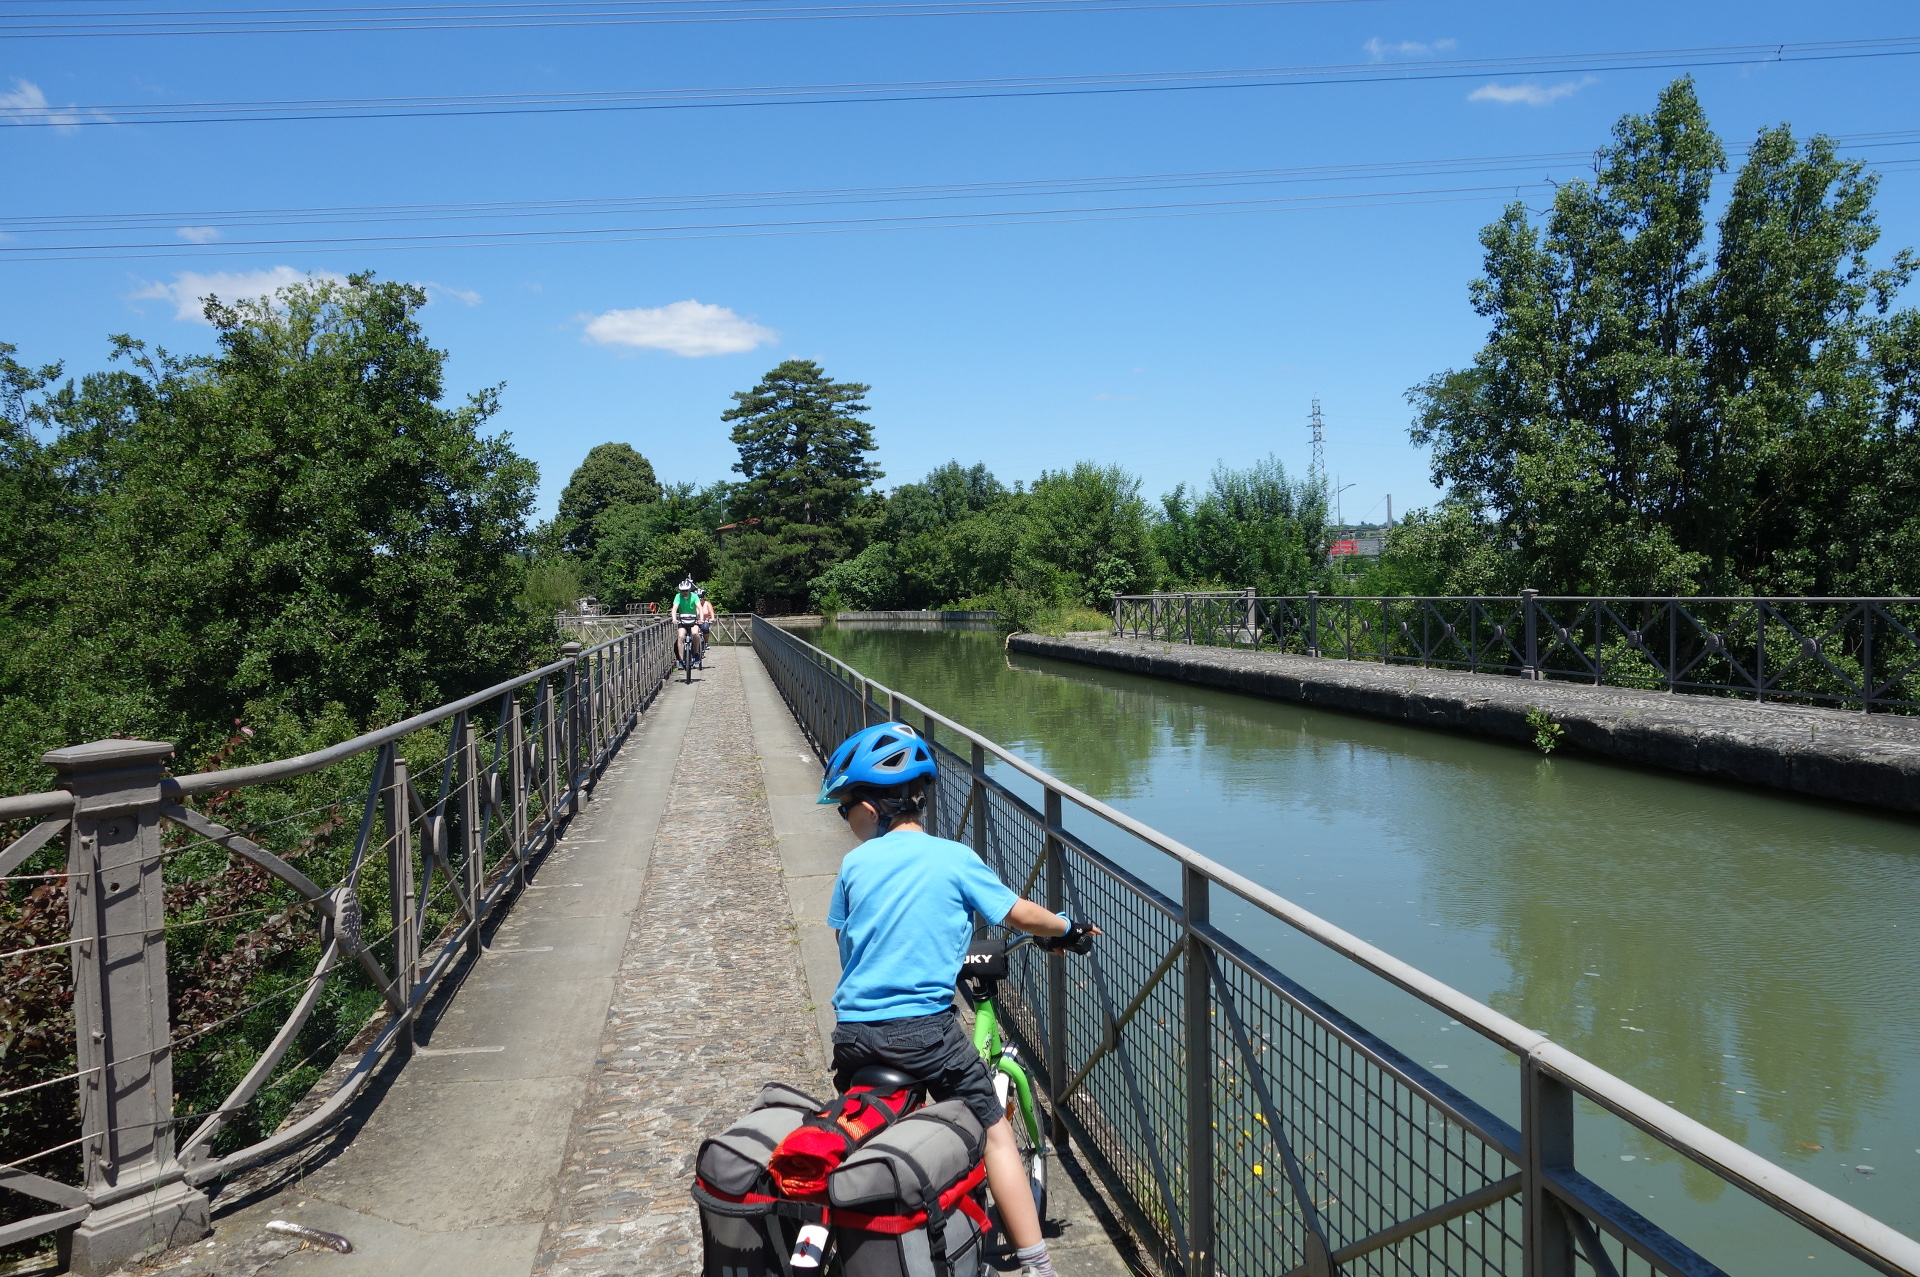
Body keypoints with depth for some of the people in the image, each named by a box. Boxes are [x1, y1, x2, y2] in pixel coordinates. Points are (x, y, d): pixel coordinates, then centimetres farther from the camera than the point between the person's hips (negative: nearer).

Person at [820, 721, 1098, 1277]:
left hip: (854, 1031, 3)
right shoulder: (953, 858, -4)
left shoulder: (854, 865, 3)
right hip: (926, 1031, -3)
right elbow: (1019, 914, 3)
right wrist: (1067, 928, 22)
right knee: (994, 1130, 10)